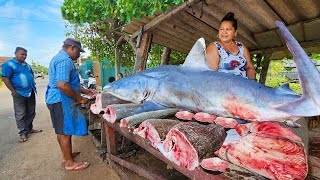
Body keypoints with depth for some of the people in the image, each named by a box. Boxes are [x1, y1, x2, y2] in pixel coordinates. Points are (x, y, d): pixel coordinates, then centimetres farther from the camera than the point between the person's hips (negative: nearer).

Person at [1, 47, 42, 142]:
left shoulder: (26, 65, 14)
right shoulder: (8, 64, -7)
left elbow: (31, 75, 25)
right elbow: (5, 78, -13)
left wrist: (33, 86, 13)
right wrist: (14, 92, -15)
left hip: (31, 93, 7)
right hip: (20, 94, -6)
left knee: (31, 113, 13)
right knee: (20, 115, 3)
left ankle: (29, 128, 27)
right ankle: (23, 133, 12)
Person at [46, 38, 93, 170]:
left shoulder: (60, 58, 17)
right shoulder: (65, 60, -18)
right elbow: (62, 85, -30)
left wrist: (84, 91, 17)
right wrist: (80, 98, -19)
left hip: (57, 100, 11)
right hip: (62, 101, -11)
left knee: (62, 131, 19)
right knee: (66, 132, 1)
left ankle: (66, 155, 36)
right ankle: (69, 163, 16)